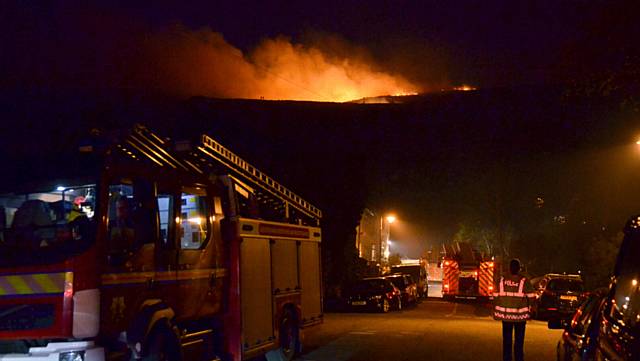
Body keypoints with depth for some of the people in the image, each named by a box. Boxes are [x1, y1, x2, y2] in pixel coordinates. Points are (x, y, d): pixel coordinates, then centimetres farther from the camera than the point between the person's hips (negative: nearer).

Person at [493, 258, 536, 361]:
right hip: (520, 316, -2)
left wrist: (495, 312, 8)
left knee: (507, 341, 11)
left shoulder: (502, 280, -1)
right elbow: (531, 298, -7)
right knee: (519, 342, 8)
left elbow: (496, 297, 1)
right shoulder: (524, 281, -8)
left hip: (505, 315, 2)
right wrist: (531, 311, 4)